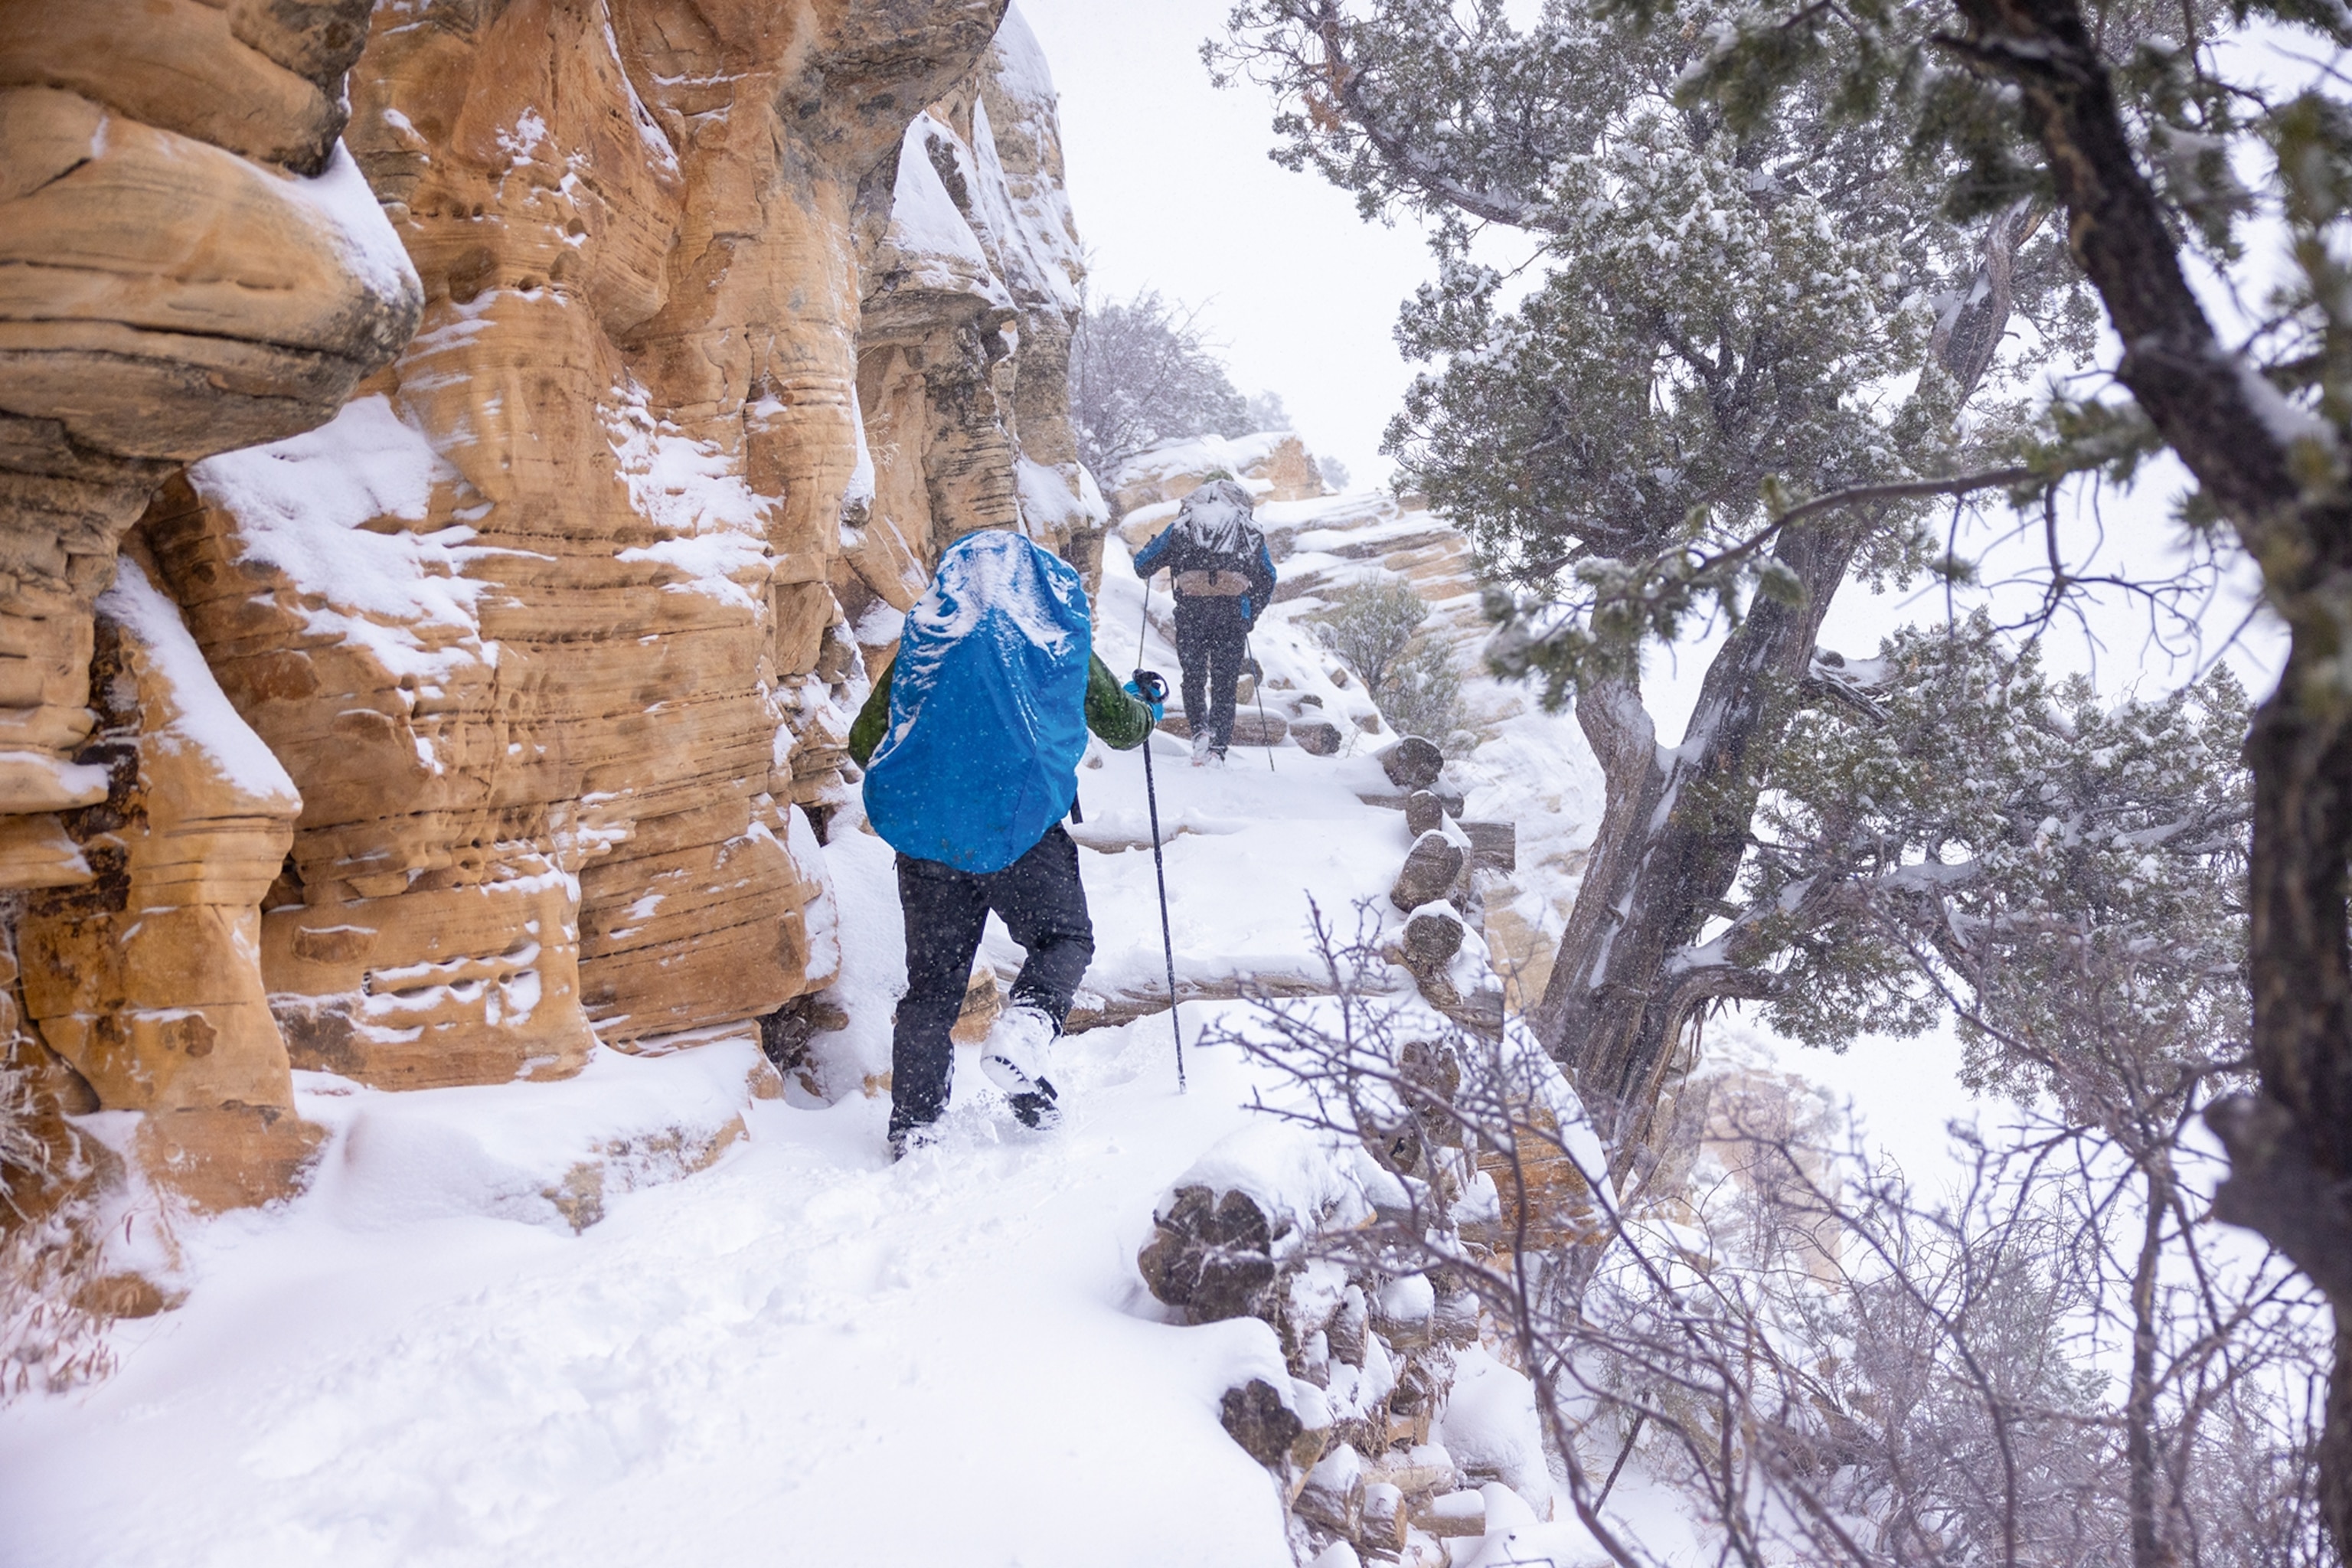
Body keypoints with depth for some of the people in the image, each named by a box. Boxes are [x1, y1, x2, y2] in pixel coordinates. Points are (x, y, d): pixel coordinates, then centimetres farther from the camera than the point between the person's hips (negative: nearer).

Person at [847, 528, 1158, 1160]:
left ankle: (912, 1125, 11)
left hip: (928, 833, 2)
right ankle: (1020, 1037, -12)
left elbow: (864, 741, 13)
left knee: (932, 979, 11)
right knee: (1065, 940, 15)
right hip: (1021, 828, -2)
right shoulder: (1060, 643, 8)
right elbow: (1122, 725, 20)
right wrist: (1144, 708, 44)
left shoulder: (924, 644, 9)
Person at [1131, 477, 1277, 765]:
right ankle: (1218, 750, -3)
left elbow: (1142, 565, 14)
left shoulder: (1182, 526, 13)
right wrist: (1251, 617, 26)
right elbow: (1267, 580, 17)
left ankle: (1200, 729, -8)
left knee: (1194, 677, 14)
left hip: (1191, 611, -1)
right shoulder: (1250, 531, 18)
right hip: (1233, 613, 1)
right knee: (1224, 684, 7)